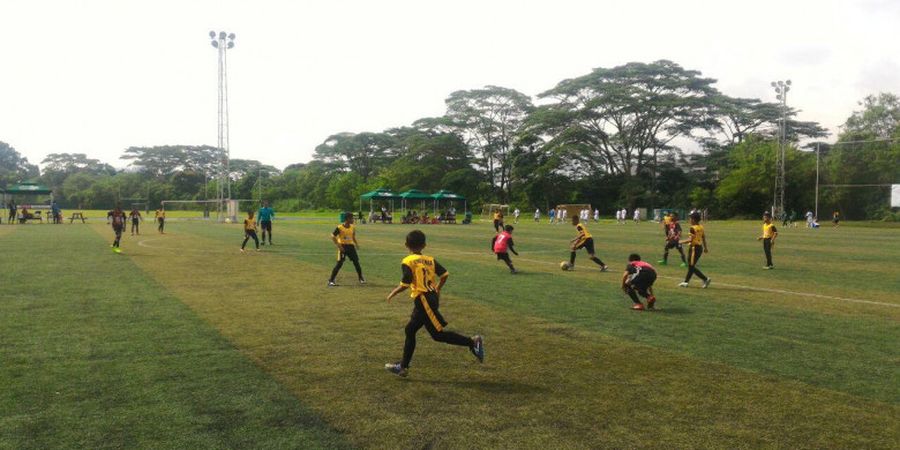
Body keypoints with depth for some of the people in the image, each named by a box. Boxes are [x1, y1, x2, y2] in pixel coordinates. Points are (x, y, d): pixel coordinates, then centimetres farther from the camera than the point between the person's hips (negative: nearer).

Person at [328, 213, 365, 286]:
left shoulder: (352, 227, 4)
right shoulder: (339, 227, -13)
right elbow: (333, 237, -8)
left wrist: (356, 244, 6)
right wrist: (339, 246, -14)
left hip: (351, 246, 5)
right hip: (343, 246, -5)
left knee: (356, 262, 3)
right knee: (339, 263, -8)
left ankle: (361, 279, 19)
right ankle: (331, 280, 0)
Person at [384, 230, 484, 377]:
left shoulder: (407, 262, -7)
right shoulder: (430, 260, 11)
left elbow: (405, 284, -16)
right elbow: (444, 274, 5)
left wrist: (392, 293, 1)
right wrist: (437, 289, 21)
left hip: (423, 300, -8)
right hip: (432, 297, 8)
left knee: (438, 334, -5)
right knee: (410, 330, 15)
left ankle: (472, 342, -10)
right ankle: (403, 366, 21)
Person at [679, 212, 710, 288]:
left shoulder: (693, 228, -17)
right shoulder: (701, 227, 8)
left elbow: (691, 240, -22)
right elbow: (704, 238, 15)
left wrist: (682, 242, -9)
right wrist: (705, 247, 25)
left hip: (694, 247, -9)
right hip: (700, 247, 9)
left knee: (692, 266, -2)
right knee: (691, 265, 15)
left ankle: (705, 279, -7)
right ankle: (686, 282, 21)